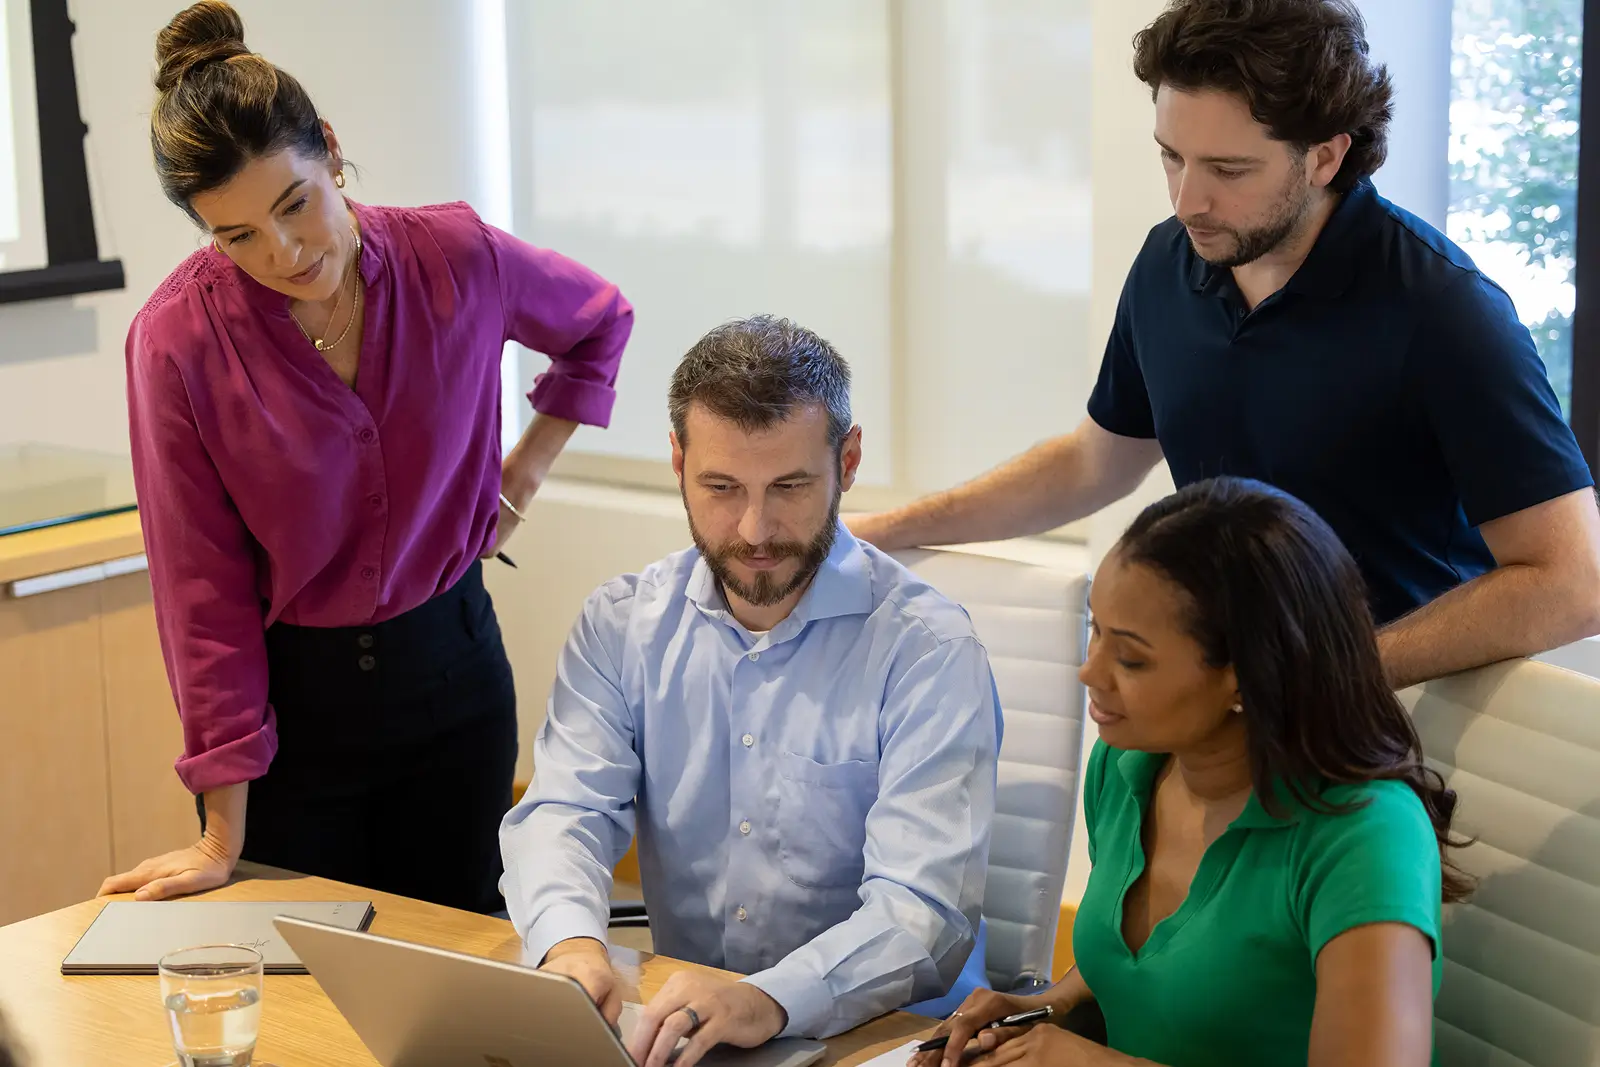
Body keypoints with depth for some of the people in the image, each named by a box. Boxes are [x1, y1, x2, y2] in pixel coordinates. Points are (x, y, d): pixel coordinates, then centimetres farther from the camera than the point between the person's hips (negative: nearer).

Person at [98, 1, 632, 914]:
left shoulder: (456, 258, -11)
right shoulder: (179, 340, -17)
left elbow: (602, 320, 12)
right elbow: (204, 589, -14)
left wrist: (529, 465, 3)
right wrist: (225, 833, -13)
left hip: (450, 663, 2)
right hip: (290, 694, -2)